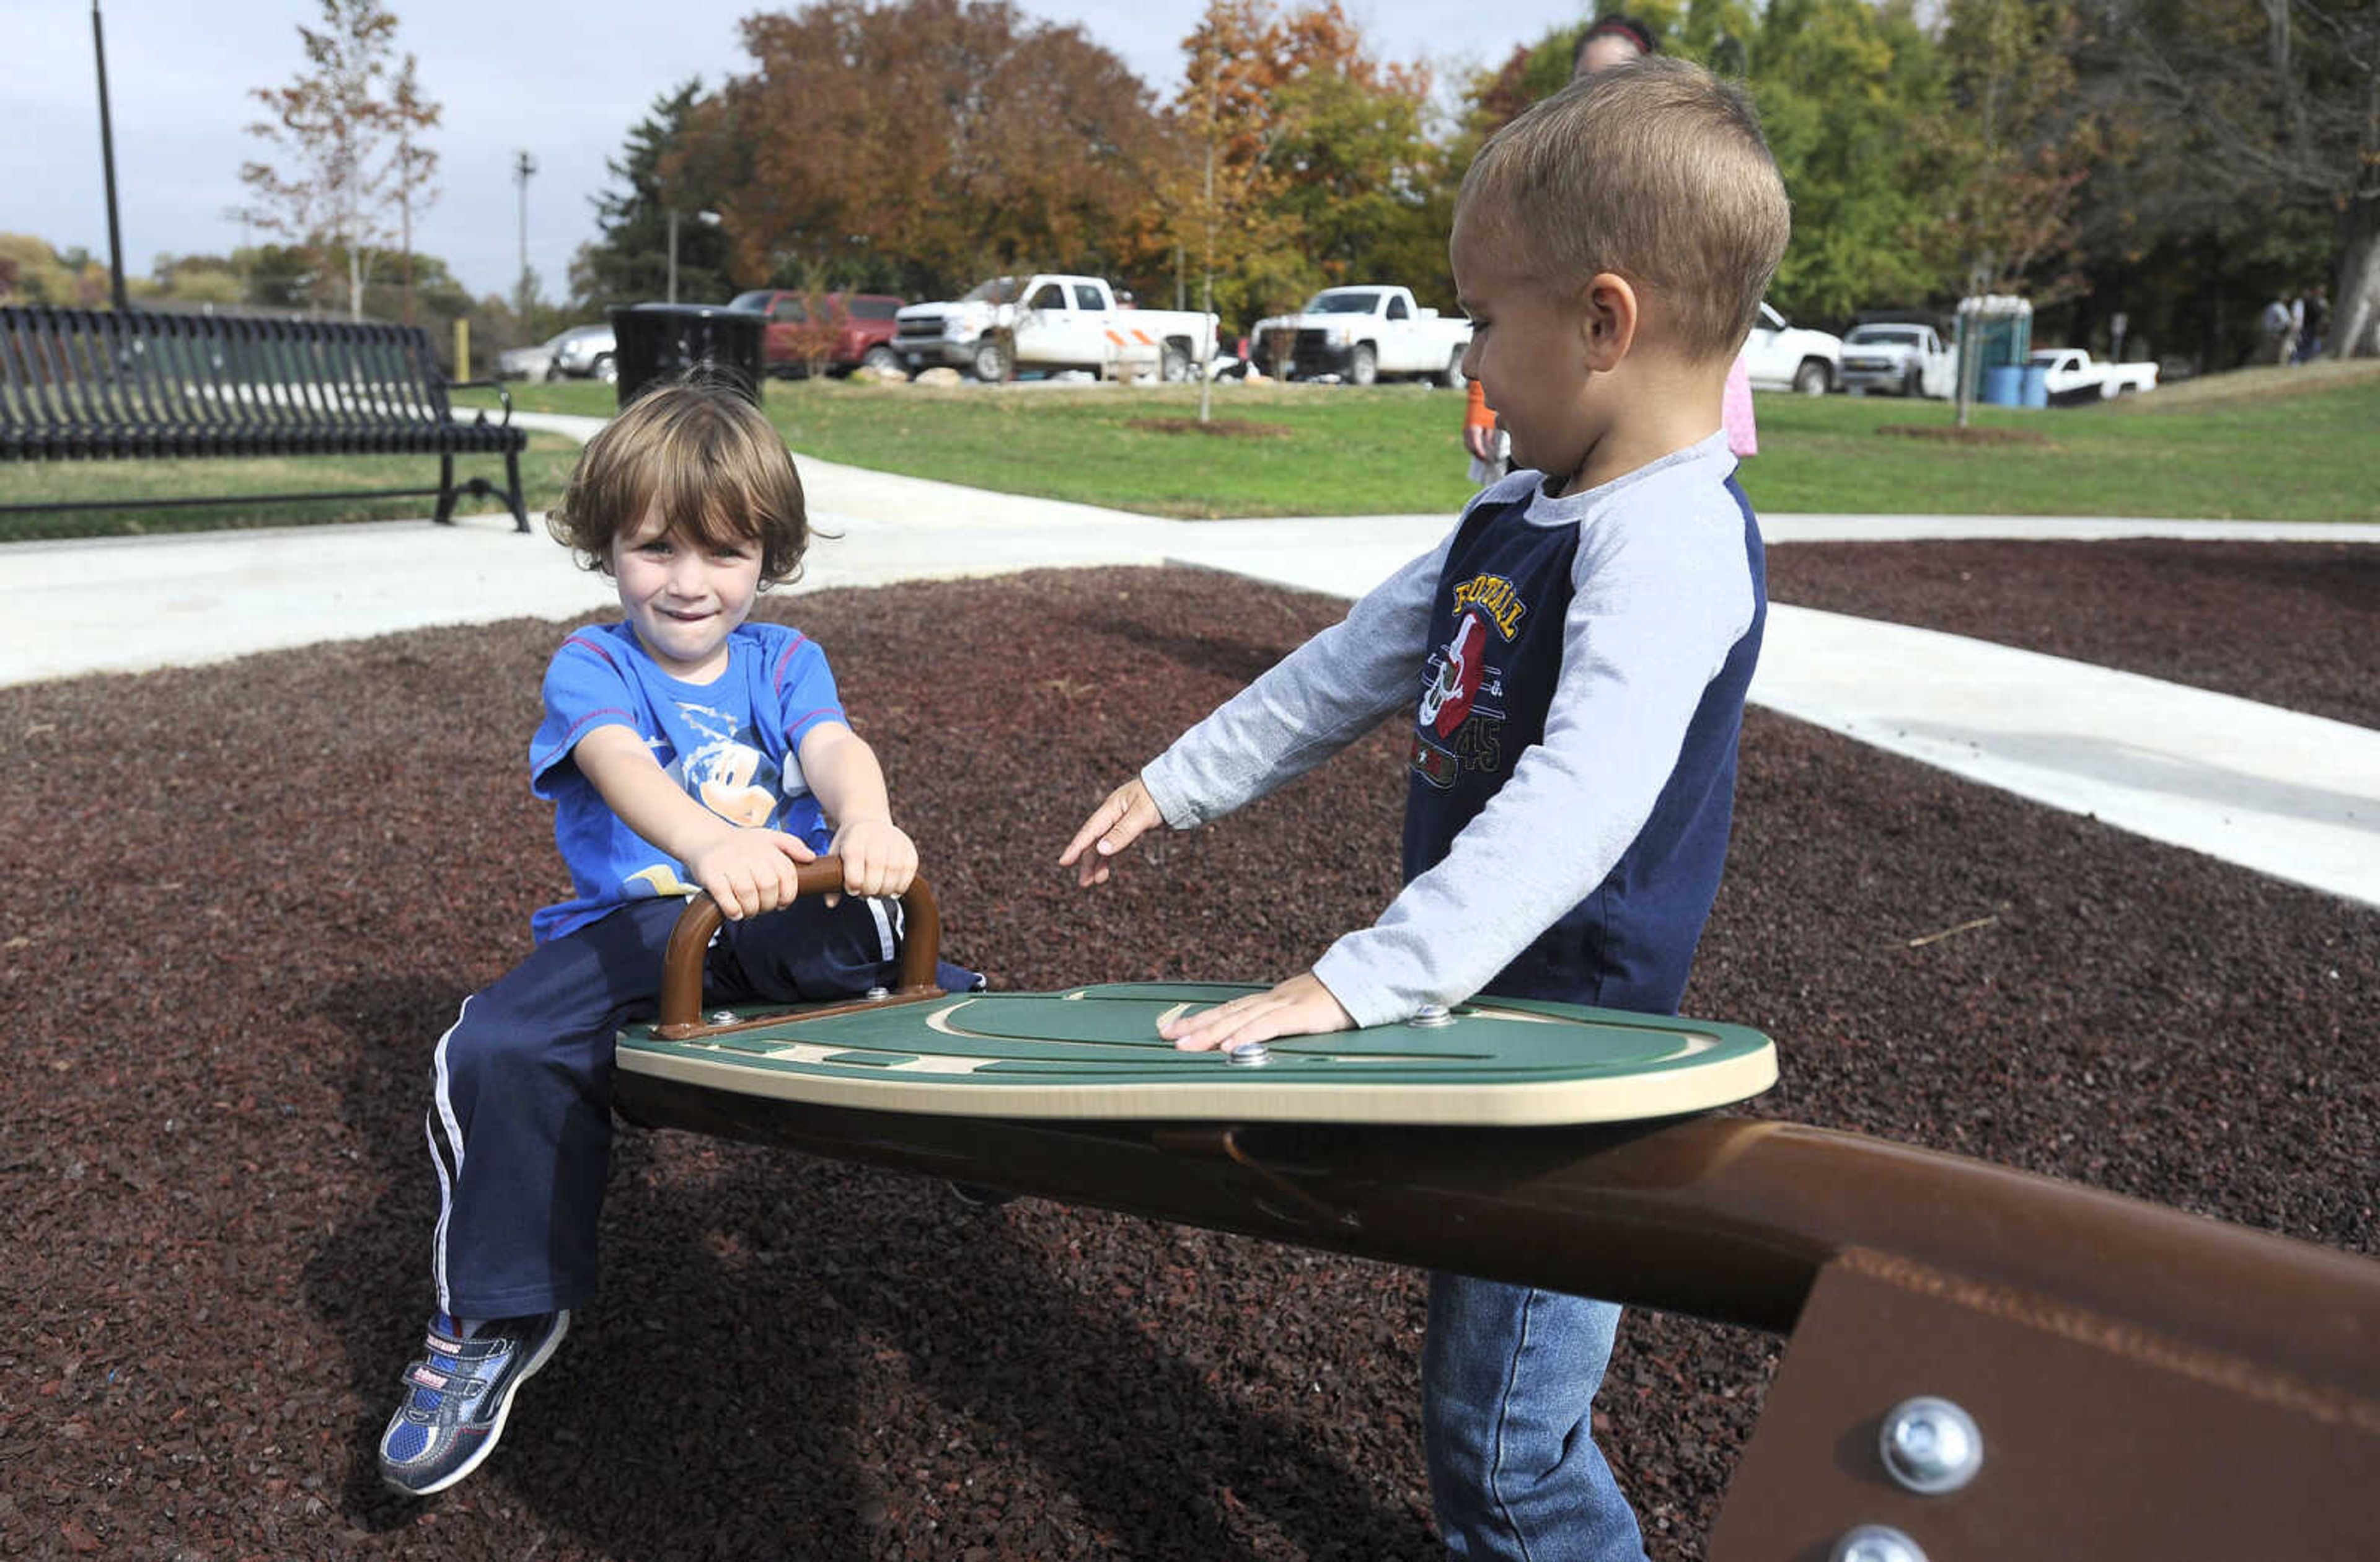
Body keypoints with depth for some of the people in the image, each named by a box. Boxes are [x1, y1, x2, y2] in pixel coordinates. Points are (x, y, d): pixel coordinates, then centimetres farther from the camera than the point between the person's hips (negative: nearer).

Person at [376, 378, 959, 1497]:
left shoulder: (785, 661, 12)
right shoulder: (591, 666, 4)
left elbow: (835, 748, -11)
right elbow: (622, 764, -21)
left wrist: (867, 821, -39)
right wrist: (709, 842, -46)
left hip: (791, 922, 0)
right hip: (635, 931, 0)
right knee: (496, 1052, -25)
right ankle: (496, 1322, -5)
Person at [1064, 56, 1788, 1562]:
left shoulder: (1672, 546, -23)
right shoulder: (1525, 511, 8)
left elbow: (1576, 809, -33)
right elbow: (1360, 659, 15)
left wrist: (1352, 983, -36)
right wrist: (1175, 785, 18)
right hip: (1475, 1009, 9)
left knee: (1502, 1441, 3)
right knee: (1480, 1385, 25)